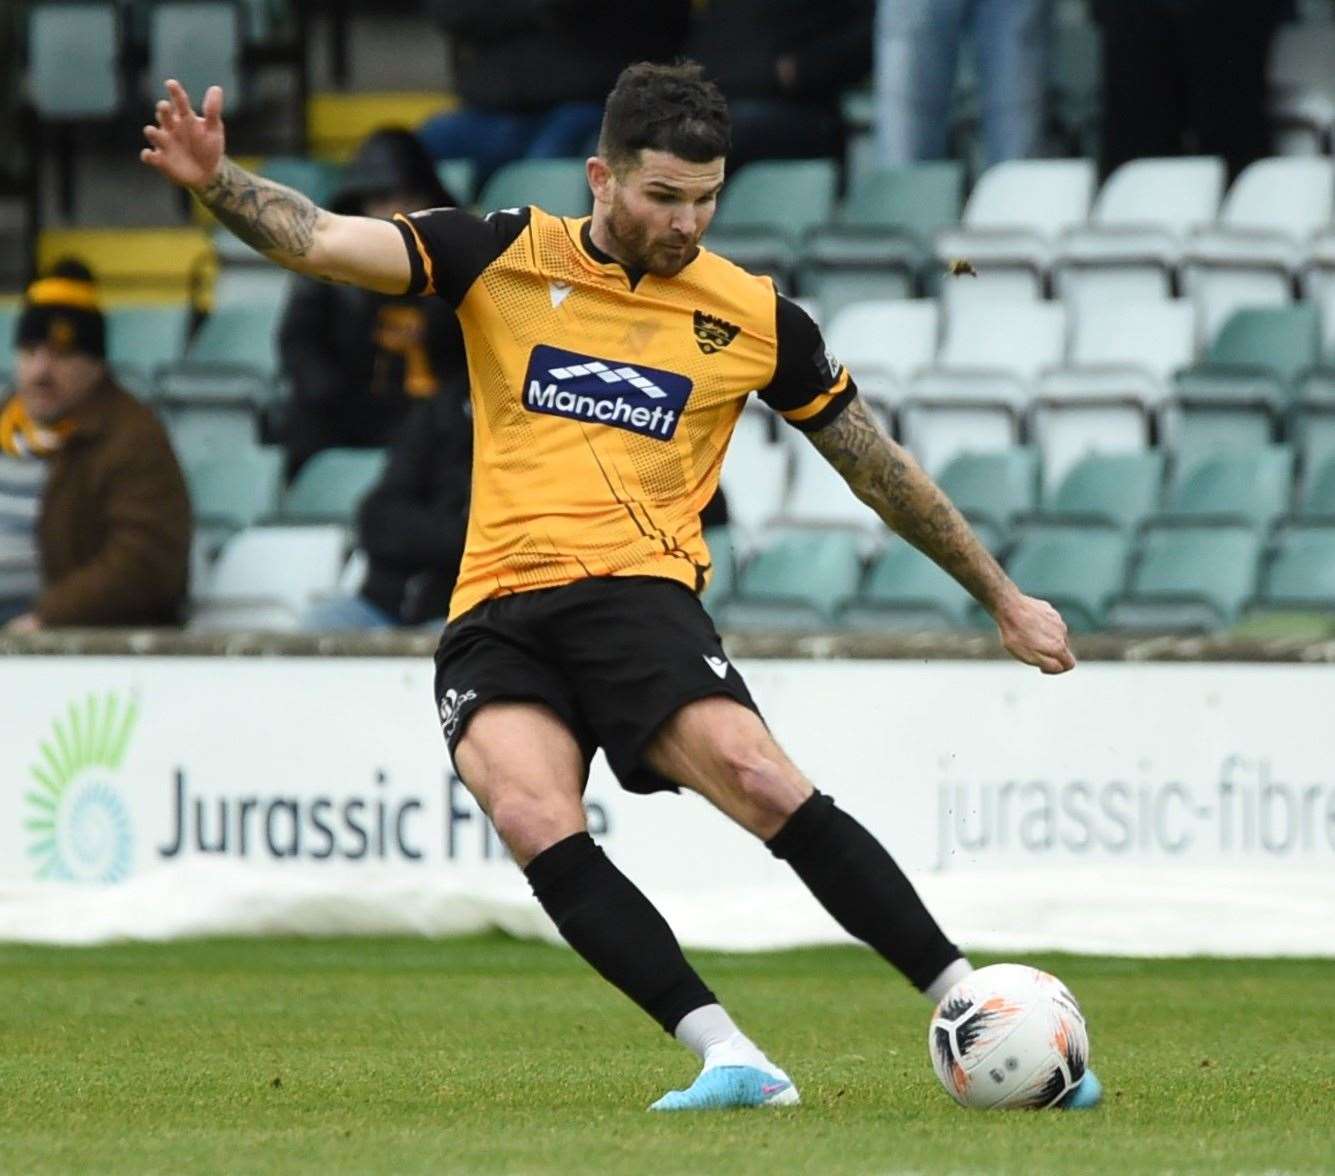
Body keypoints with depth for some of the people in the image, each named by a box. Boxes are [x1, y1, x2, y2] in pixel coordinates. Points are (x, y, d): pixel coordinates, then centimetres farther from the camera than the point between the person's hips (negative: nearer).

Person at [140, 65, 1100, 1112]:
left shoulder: (757, 319, 9)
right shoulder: (504, 259, 8)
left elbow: (881, 468, 20)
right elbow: (322, 240, -1)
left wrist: (1004, 599, 24)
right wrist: (216, 181, -20)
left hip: (636, 593, -1)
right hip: (496, 619, 1)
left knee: (755, 775, -28)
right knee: (534, 819, -28)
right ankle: (729, 1057, -31)